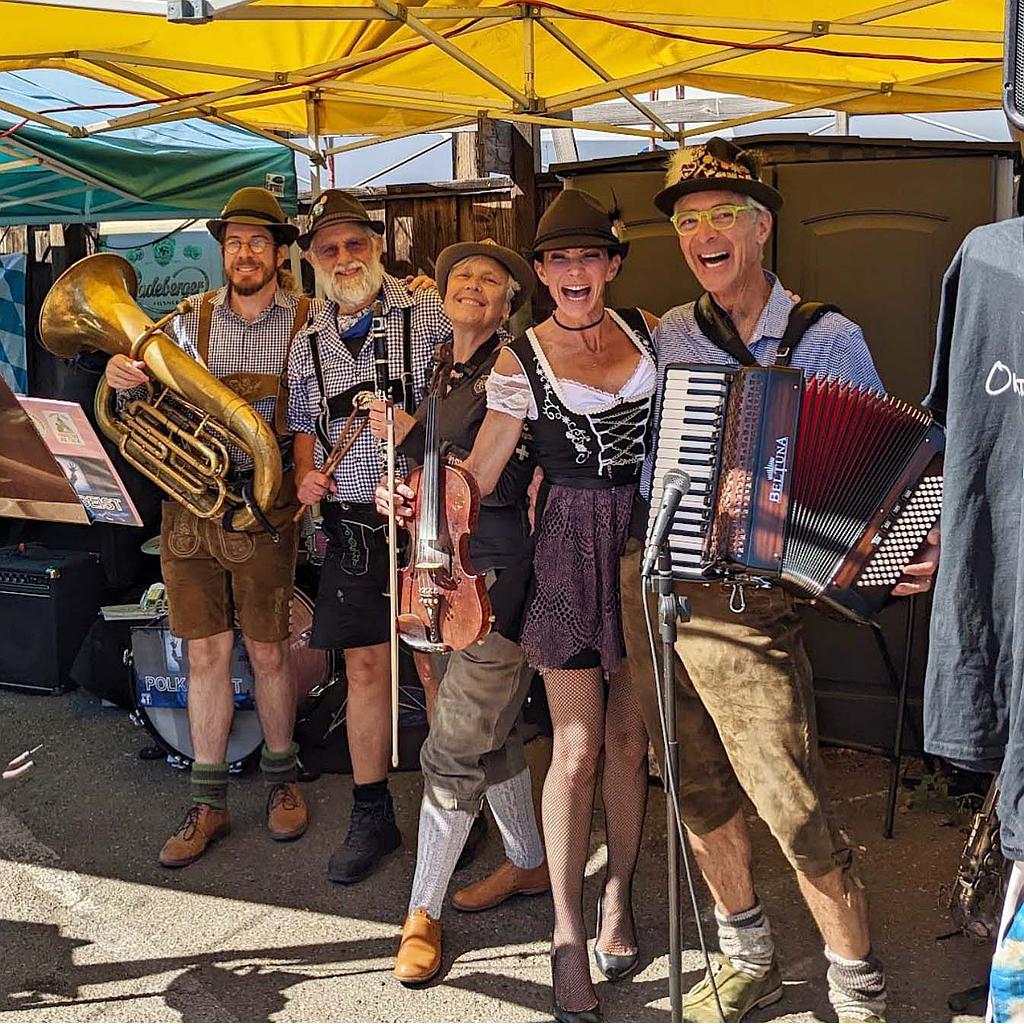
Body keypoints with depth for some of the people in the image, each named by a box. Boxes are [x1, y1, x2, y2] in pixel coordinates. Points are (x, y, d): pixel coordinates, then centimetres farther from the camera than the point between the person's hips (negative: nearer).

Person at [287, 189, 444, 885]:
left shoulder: (430, 313, -3)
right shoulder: (308, 344, 12)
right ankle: (372, 816, 22)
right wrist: (307, 475, 3)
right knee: (366, 666, 9)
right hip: (351, 524, 4)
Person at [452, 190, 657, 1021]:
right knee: (577, 749, 1)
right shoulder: (521, 361, -5)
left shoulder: (647, 329, 6)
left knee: (631, 737, 11)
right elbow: (477, 477, -7)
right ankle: (568, 937, 15)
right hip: (573, 549, -3)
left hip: (651, 539, 3)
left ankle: (618, 898, 31)